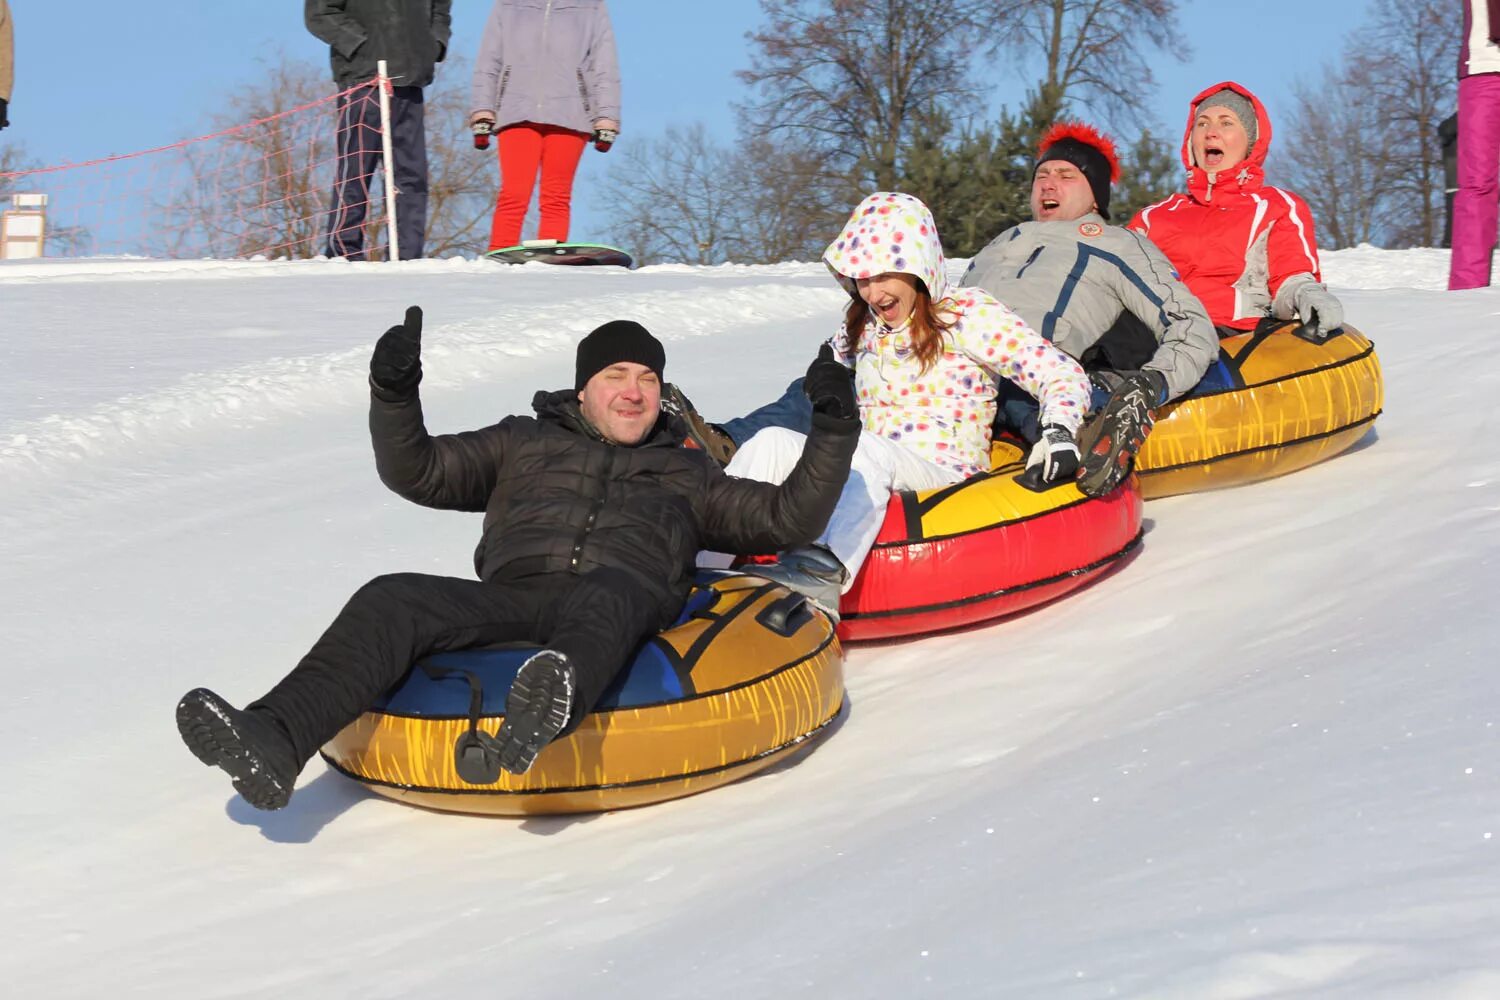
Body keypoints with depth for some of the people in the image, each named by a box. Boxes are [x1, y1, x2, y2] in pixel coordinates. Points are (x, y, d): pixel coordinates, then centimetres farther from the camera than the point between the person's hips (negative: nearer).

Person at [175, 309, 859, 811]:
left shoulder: (685, 474, 34)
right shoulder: (524, 443, 32)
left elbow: (789, 518, 29)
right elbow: (416, 471, 26)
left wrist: (831, 435, 18)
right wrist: (394, 394, 9)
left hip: (626, 604, -1)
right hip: (509, 601, 1)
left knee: (606, 592, -40)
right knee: (392, 601, -28)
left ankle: (557, 696, -76)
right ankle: (273, 743, -49)